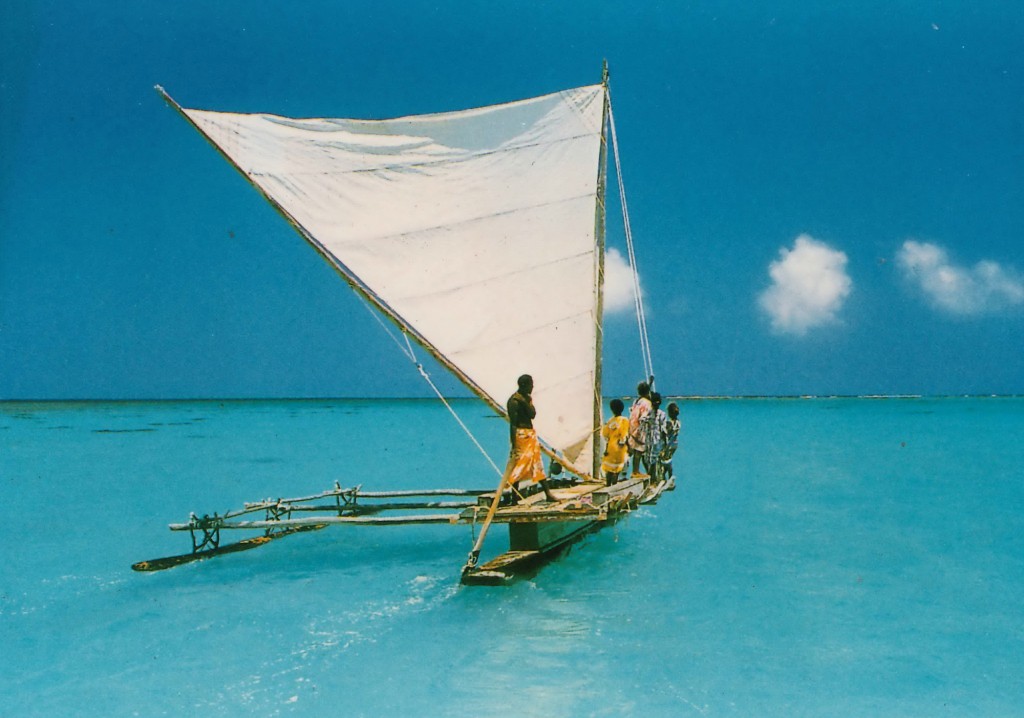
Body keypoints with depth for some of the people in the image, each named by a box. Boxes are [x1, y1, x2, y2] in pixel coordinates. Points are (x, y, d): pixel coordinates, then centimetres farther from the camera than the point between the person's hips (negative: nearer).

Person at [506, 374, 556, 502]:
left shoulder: (526, 398, 12)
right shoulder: (514, 401, -16)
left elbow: (533, 415, 12)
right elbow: (512, 423, -19)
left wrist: (529, 402, -2)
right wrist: (513, 445, -21)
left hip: (530, 434, 10)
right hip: (520, 435, -10)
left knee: (537, 465, 10)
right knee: (519, 466, -7)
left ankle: (548, 494, 13)